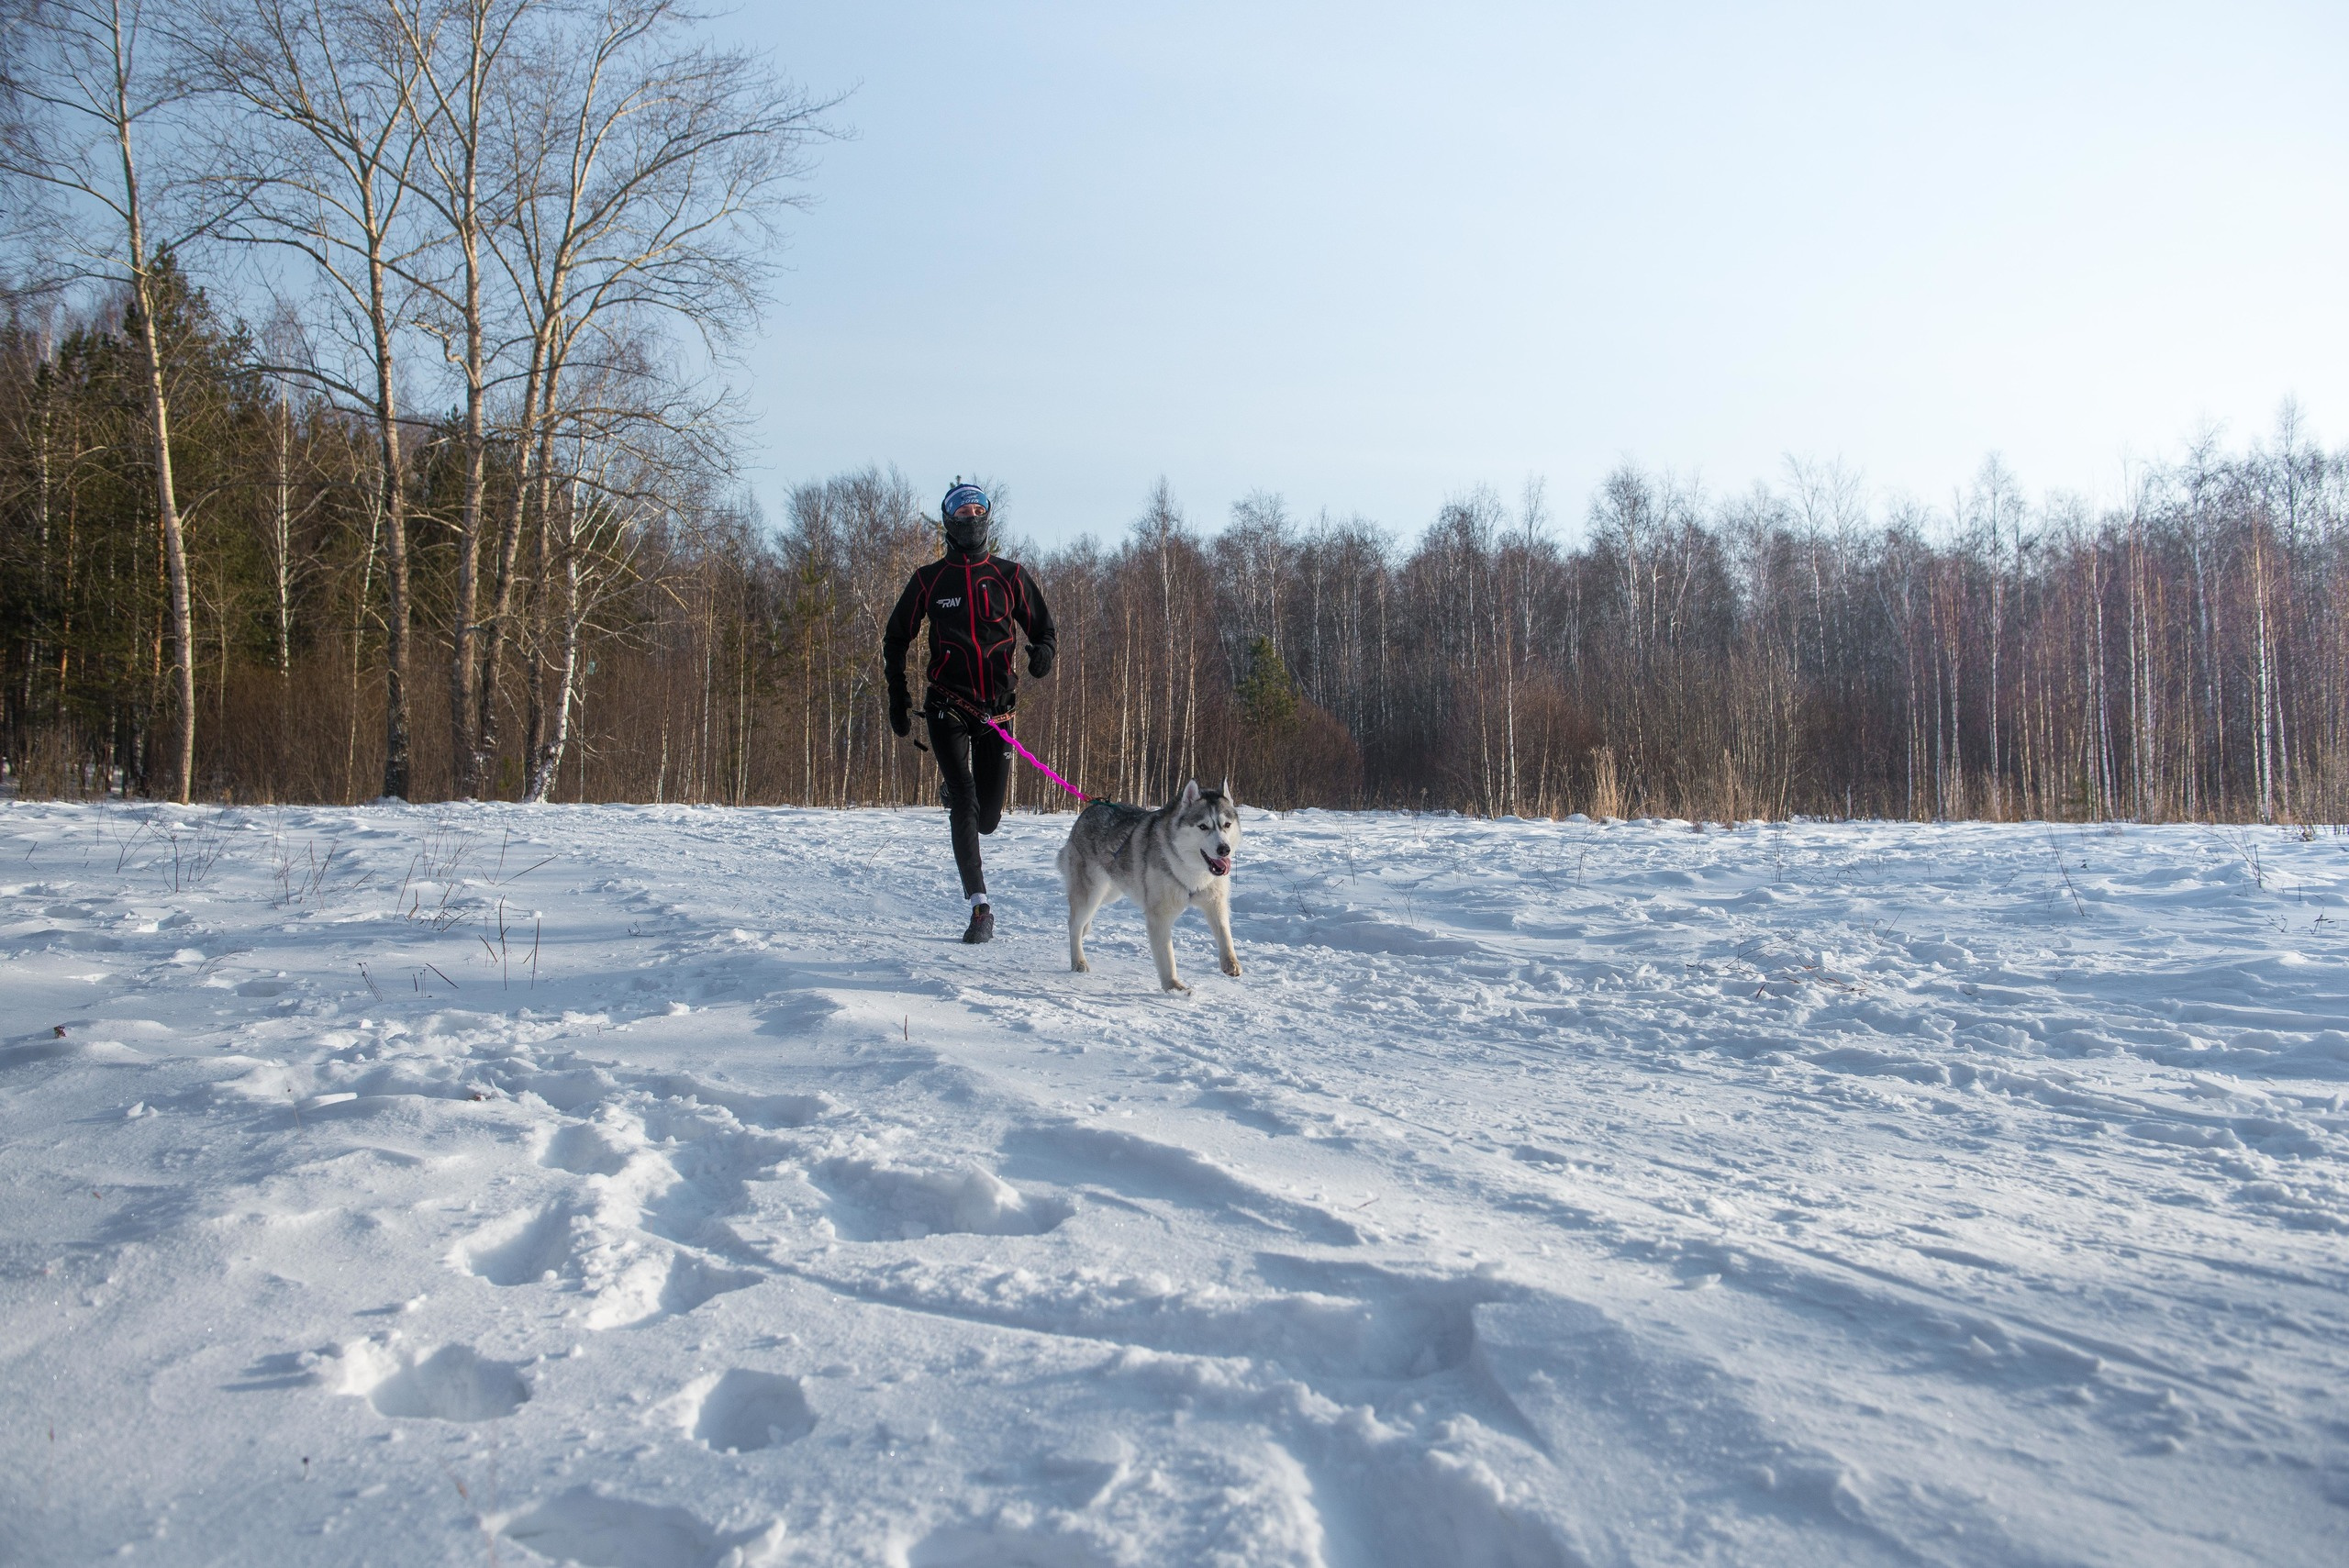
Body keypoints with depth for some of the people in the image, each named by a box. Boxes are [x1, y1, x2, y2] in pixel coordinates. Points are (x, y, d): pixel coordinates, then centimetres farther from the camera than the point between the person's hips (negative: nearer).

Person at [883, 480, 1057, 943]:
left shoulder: (1011, 576, 7)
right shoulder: (928, 581, 5)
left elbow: (1043, 627, 12)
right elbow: (895, 639, 15)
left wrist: (1043, 651, -13)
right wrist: (898, 696, 6)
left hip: (996, 709, 1)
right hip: (947, 707, -1)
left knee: (987, 816, 3)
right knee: (964, 802, -14)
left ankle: (953, 799, 42)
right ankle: (980, 907, -10)